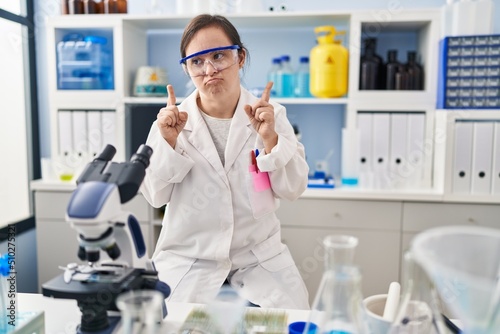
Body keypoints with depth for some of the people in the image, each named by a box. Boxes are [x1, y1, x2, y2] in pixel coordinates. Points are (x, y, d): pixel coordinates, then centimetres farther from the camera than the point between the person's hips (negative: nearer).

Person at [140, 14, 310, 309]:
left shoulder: (271, 115, -4)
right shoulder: (171, 120, -5)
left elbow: (293, 189, -7)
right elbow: (155, 196, -5)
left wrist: (270, 139, -22)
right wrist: (169, 142, -20)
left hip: (259, 257, 1)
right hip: (188, 260, 0)